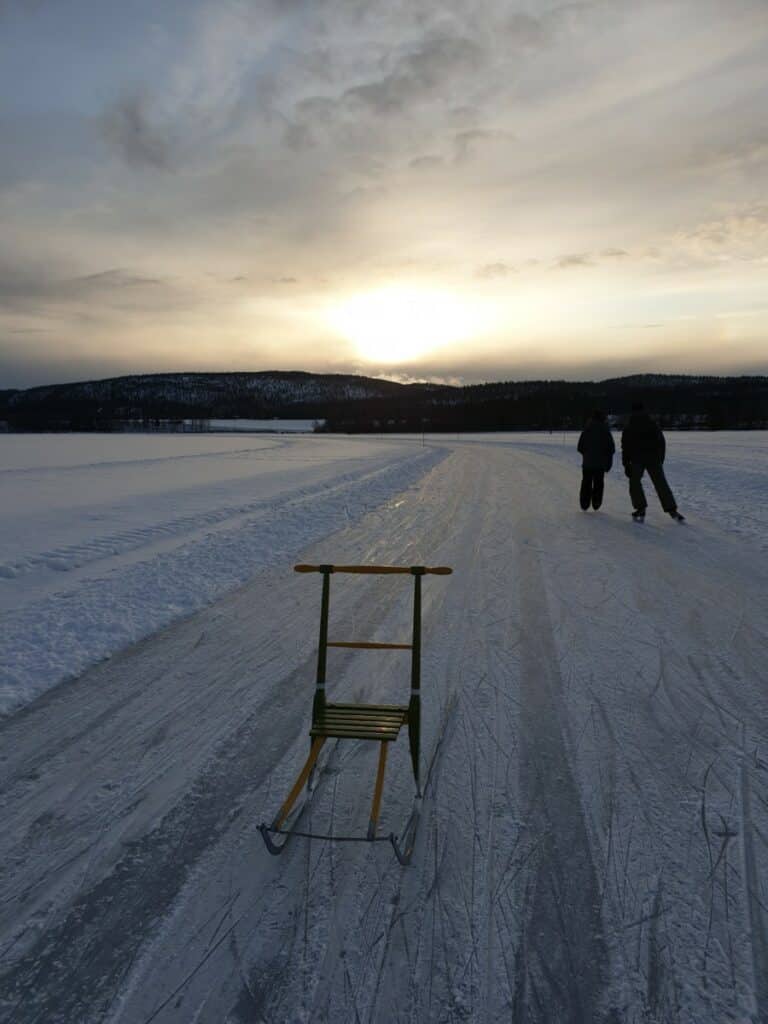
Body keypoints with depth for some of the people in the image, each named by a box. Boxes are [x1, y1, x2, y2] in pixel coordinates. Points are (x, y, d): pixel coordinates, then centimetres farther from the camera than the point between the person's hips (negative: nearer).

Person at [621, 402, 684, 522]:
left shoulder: (628, 428, 5)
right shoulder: (654, 426, 13)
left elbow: (625, 448, 1)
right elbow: (662, 444, 13)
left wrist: (626, 465, 4)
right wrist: (660, 461, 17)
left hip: (637, 459, -2)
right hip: (654, 459, 2)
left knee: (635, 483, 10)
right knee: (661, 484, 4)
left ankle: (641, 510, -3)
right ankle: (672, 510, -1)